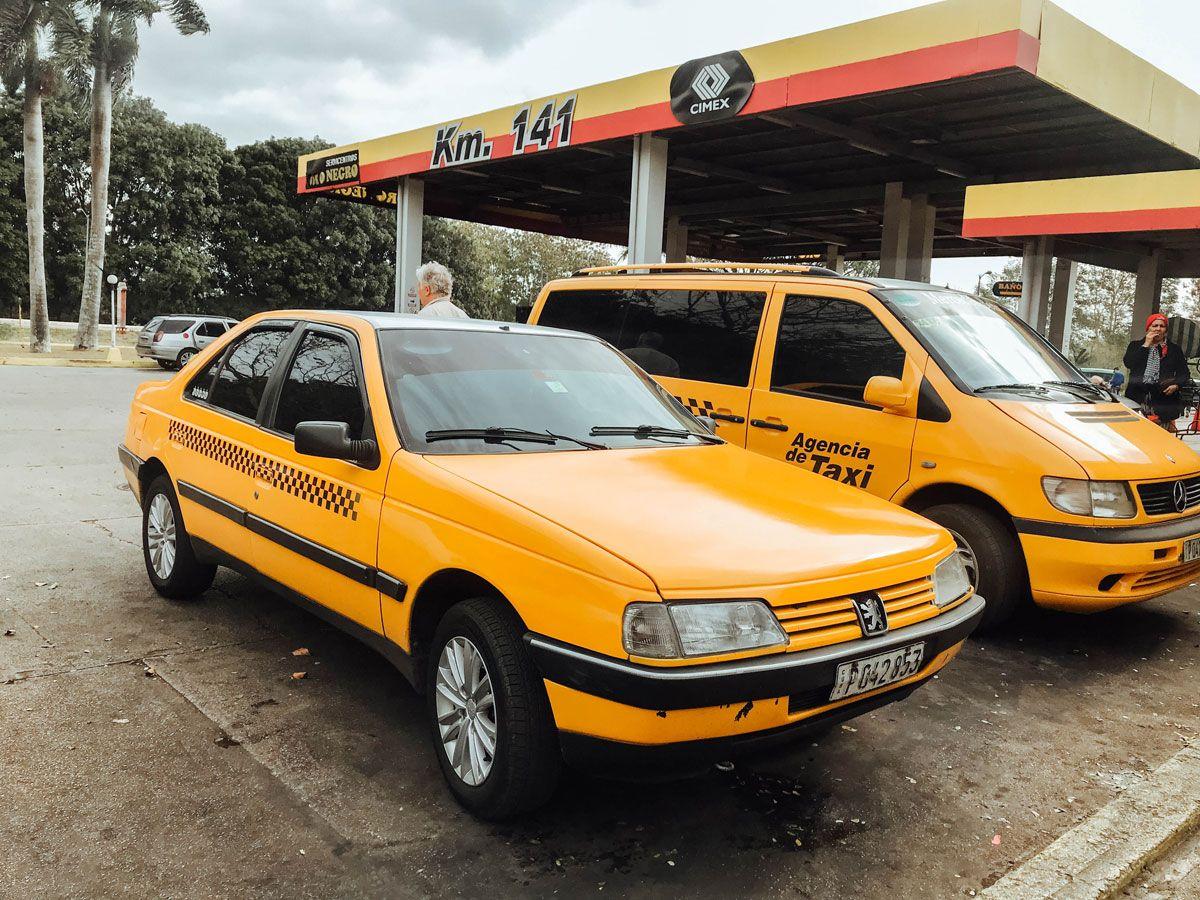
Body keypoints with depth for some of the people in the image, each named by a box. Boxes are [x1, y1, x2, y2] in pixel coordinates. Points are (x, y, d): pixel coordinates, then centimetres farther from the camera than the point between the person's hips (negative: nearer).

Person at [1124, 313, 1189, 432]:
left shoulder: (1174, 349, 18)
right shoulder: (1135, 345, 17)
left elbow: (1183, 373, 15)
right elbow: (1129, 364, -2)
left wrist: (1176, 385, -6)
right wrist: (1146, 345, 0)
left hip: (1164, 397, 0)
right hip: (1137, 396, 0)